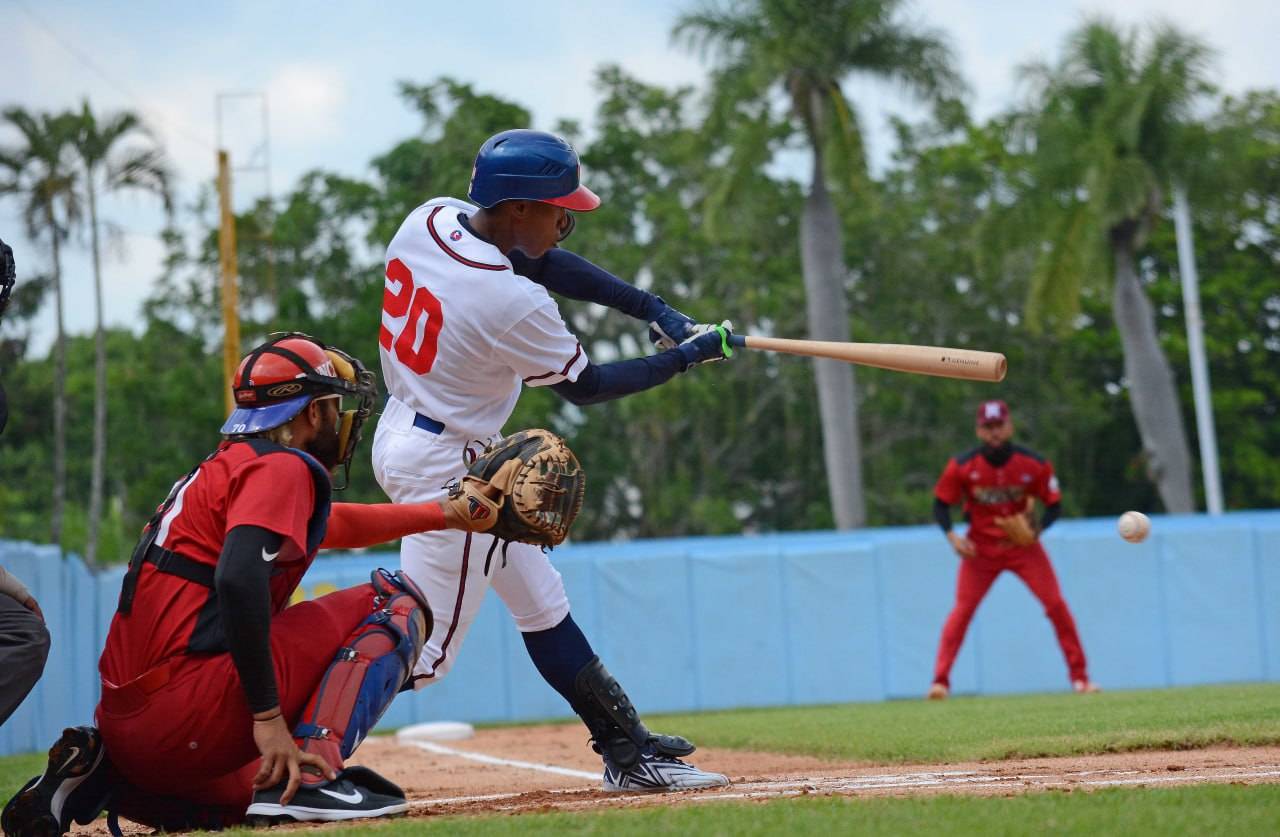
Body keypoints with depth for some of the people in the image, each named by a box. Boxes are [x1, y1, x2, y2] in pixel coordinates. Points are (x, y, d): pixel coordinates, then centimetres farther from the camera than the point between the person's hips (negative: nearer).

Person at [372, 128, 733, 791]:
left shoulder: (432, 218, -5)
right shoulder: (513, 303, -26)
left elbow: (538, 258, 8)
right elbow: (585, 387, -10)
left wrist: (652, 309, 3)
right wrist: (687, 356, -1)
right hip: (447, 466, -10)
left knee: (540, 600, 16)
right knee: (423, 646, -4)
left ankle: (626, 749, 24)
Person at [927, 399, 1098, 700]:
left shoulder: (1034, 464, -12)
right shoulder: (962, 466, -13)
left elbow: (1054, 505, -2)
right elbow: (941, 505, -3)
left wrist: (1037, 530, -21)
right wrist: (952, 536, -20)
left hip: (1023, 545, 1)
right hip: (980, 548, 0)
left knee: (1056, 604, -6)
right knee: (962, 610, -10)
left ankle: (1079, 676, 4)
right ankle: (940, 681, -9)